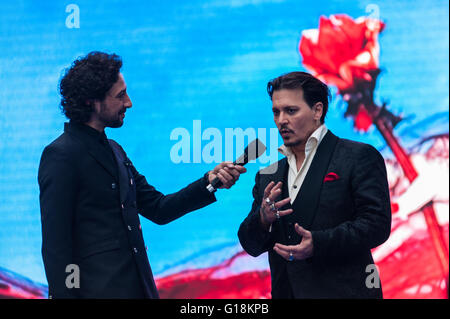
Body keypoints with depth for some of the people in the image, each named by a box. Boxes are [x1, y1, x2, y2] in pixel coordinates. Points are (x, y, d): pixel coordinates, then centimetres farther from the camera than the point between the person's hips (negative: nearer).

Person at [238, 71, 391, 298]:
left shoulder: (360, 157, -2)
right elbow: (251, 246, 12)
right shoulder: (268, 175, 15)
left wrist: (318, 243, -21)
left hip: (342, 291, -5)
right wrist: (263, 219, -9)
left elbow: (377, 224, -10)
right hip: (285, 292, 5)